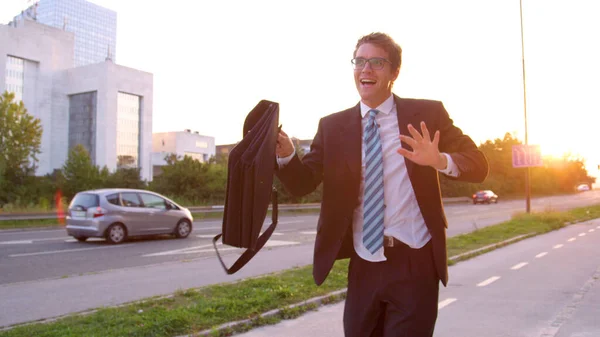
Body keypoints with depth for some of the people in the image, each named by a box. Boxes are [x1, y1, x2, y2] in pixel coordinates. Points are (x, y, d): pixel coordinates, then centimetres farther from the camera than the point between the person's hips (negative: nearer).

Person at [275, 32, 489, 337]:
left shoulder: (428, 114, -2)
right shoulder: (333, 126, 3)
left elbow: (478, 165, -5)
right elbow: (302, 184, -1)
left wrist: (440, 160, -26)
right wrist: (286, 154, -23)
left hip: (415, 265, -2)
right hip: (363, 266, 3)